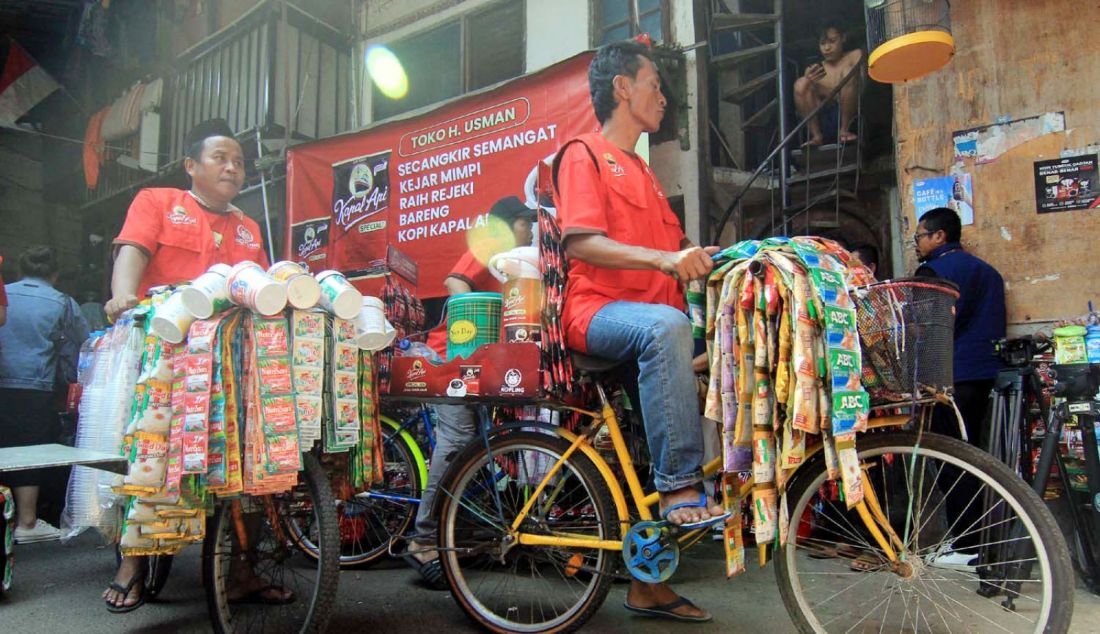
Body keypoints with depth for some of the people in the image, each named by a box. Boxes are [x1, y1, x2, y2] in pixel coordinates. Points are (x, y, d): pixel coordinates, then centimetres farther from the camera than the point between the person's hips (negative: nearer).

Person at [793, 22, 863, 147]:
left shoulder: (854, 56, 12)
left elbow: (861, 86, -3)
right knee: (800, 83, -16)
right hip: (824, 119, 2)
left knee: (849, 71, -21)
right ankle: (816, 136, -21)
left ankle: (844, 130, -20)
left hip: (848, 117, -2)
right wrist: (809, 82, -21)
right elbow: (802, 93, 2)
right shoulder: (813, 69, 16)